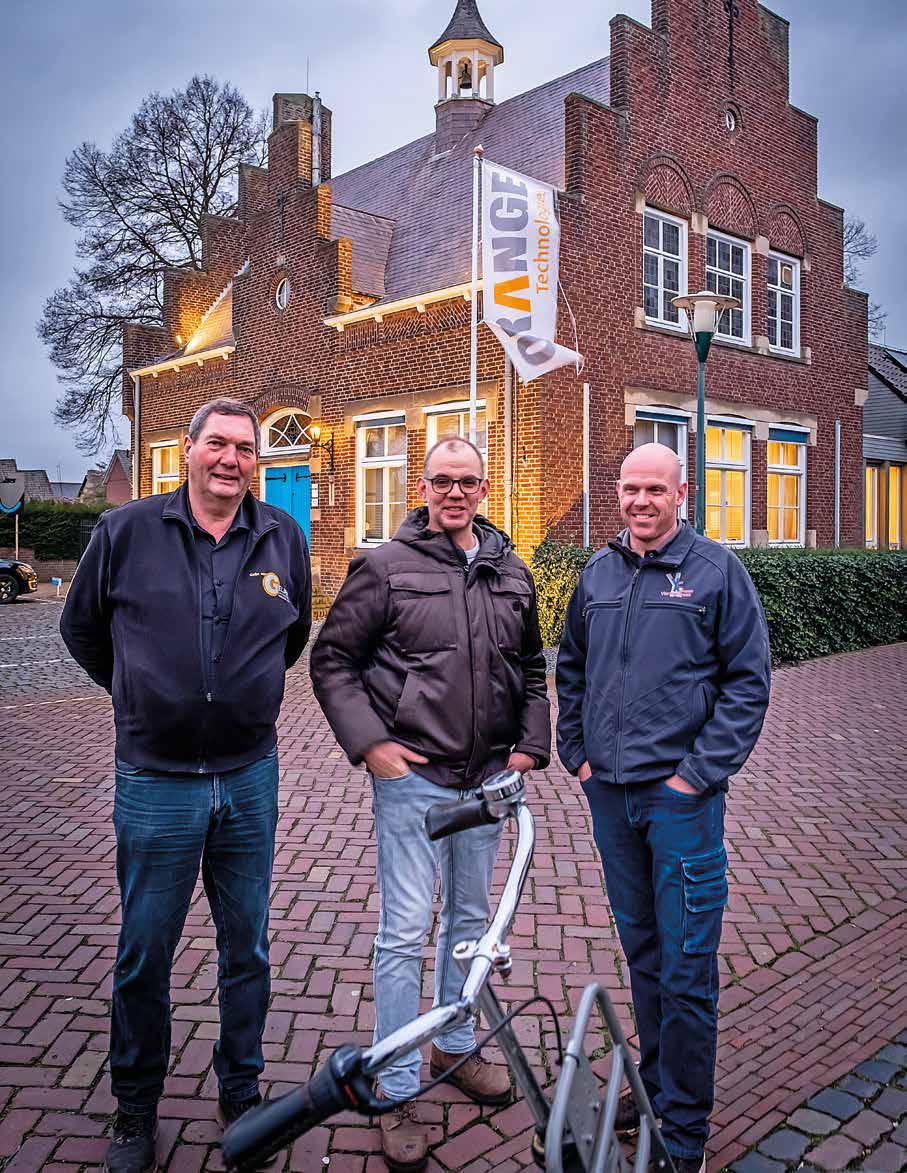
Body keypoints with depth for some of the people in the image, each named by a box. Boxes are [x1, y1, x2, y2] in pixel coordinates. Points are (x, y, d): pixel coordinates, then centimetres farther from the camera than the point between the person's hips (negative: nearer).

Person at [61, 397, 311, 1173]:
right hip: (156, 782, -1)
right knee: (144, 955, 11)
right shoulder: (125, 531, -5)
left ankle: (242, 1092, 36)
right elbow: (82, 628, 10)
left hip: (250, 778, 2)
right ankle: (135, 1108, 34)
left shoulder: (283, 538, 1)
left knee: (248, 949, 15)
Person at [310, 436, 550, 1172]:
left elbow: (531, 670, 18)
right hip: (412, 777, -5)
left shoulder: (511, 575, 8)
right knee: (405, 934, 0)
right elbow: (332, 659, -4)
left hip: (487, 779, 5)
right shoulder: (387, 567, -6)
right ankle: (399, 1092, 16)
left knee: (470, 920, 19)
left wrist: (531, 744, 7)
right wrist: (367, 741, -13)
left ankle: (456, 1047, 39)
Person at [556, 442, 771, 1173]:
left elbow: (749, 678, -7)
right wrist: (575, 751, 9)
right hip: (609, 791, 5)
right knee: (641, 949, 19)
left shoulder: (716, 569, -5)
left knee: (686, 968, 2)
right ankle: (653, 1085, 37)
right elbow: (571, 667, 18)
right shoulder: (599, 572, 9)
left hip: (681, 793, -4)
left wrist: (700, 771, -12)